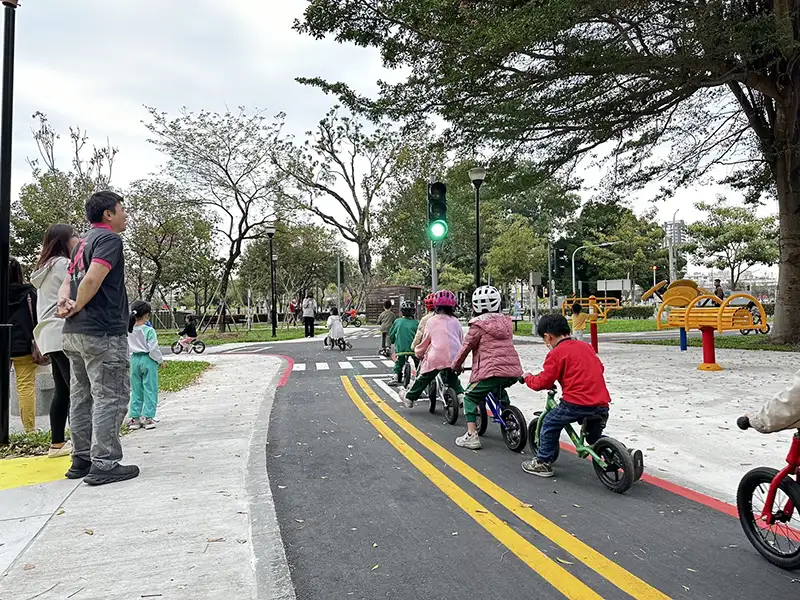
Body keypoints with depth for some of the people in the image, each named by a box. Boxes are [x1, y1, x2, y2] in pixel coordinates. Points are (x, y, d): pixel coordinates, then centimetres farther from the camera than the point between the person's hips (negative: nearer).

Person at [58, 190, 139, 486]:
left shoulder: (83, 243, 21)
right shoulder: (109, 239, -9)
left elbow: (68, 281, 14)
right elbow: (92, 280, -21)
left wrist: (65, 302, -6)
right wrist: (76, 308, -7)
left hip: (74, 333, 10)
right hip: (103, 333, -10)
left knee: (83, 397, 12)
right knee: (110, 398, -5)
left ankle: (82, 460, 19)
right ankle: (104, 465, -3)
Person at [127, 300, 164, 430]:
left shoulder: (128, 330, 1)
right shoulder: (149, 330, -15)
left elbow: (127, 348, 6)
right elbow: (153, 349, -14)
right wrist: (160, 360, 0)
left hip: (134, 360, 5)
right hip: (148, 360, -5)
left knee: (136, 390, 13)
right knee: (150, 389, 3)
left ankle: (134, 417, 16)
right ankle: (147, 417, 4)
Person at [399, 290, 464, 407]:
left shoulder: (432, 321, 4)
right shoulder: (456, 322, 9)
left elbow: (425, 341, 10)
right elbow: (461, 340, 14)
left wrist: (419, 353, 26)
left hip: (436, 357, -2)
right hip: (454, 358, 2)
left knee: (423, 379, 15)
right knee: (453, 378, 27)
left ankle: (409, 398, 26)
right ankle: (460, 394, 7)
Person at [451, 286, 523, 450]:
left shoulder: (478, 326, -3)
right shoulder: (506, 322, 16)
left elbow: (465, 348, 1)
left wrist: (456, 365, 17)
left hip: (491, 371, -7)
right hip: (514, 371, 7)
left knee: (470, 397, 7)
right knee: (500, 390, 37)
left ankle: (471, 435, -4)